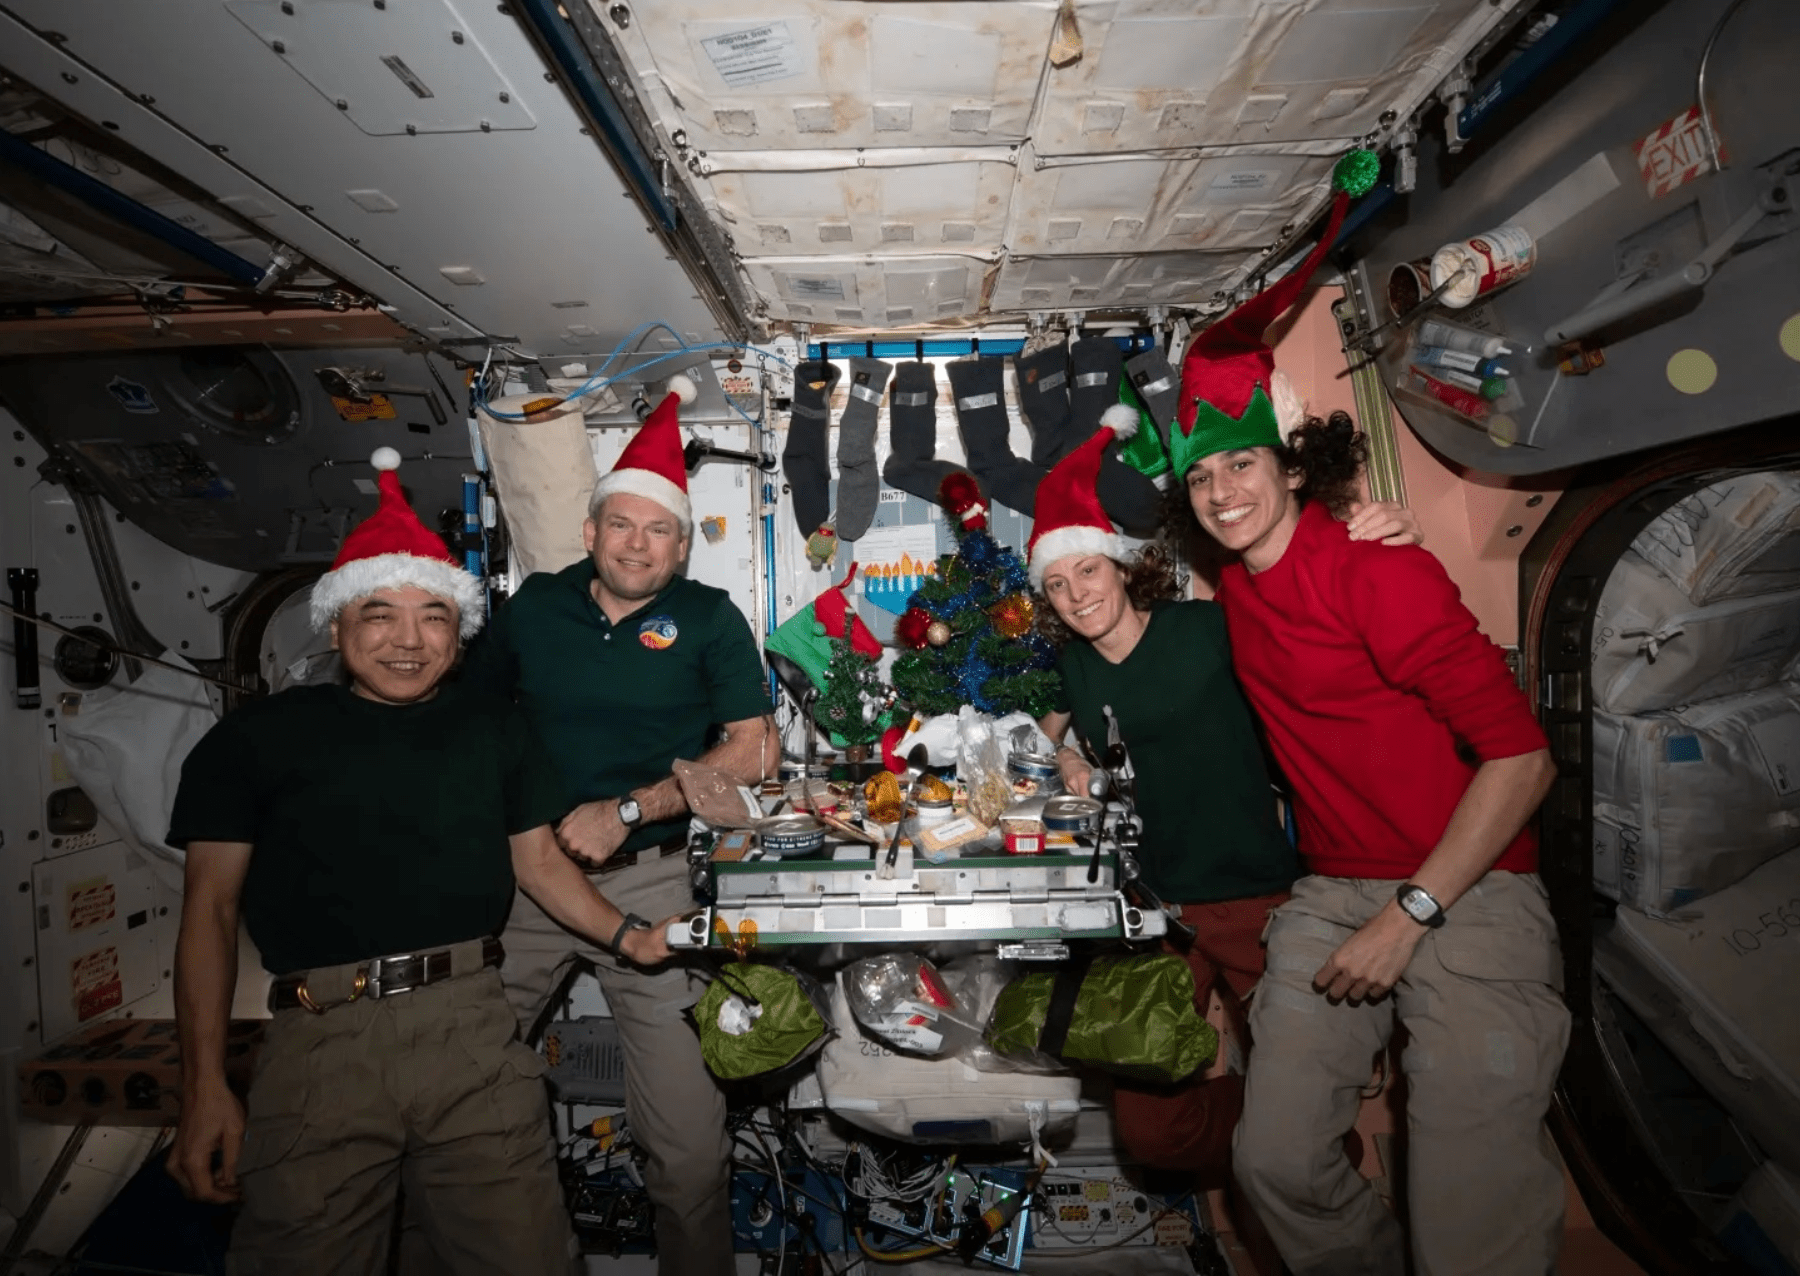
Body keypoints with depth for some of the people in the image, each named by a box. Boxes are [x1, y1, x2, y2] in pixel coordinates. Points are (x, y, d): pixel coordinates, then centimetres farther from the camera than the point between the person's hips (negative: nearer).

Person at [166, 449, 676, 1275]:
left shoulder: (493, 728, 13)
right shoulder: (261, 736, 6)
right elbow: (212, 907, 5)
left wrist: (625, 935, 4)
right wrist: (204, 1090, -1)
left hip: (472, 1029, 2)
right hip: (319, 1042, -1)